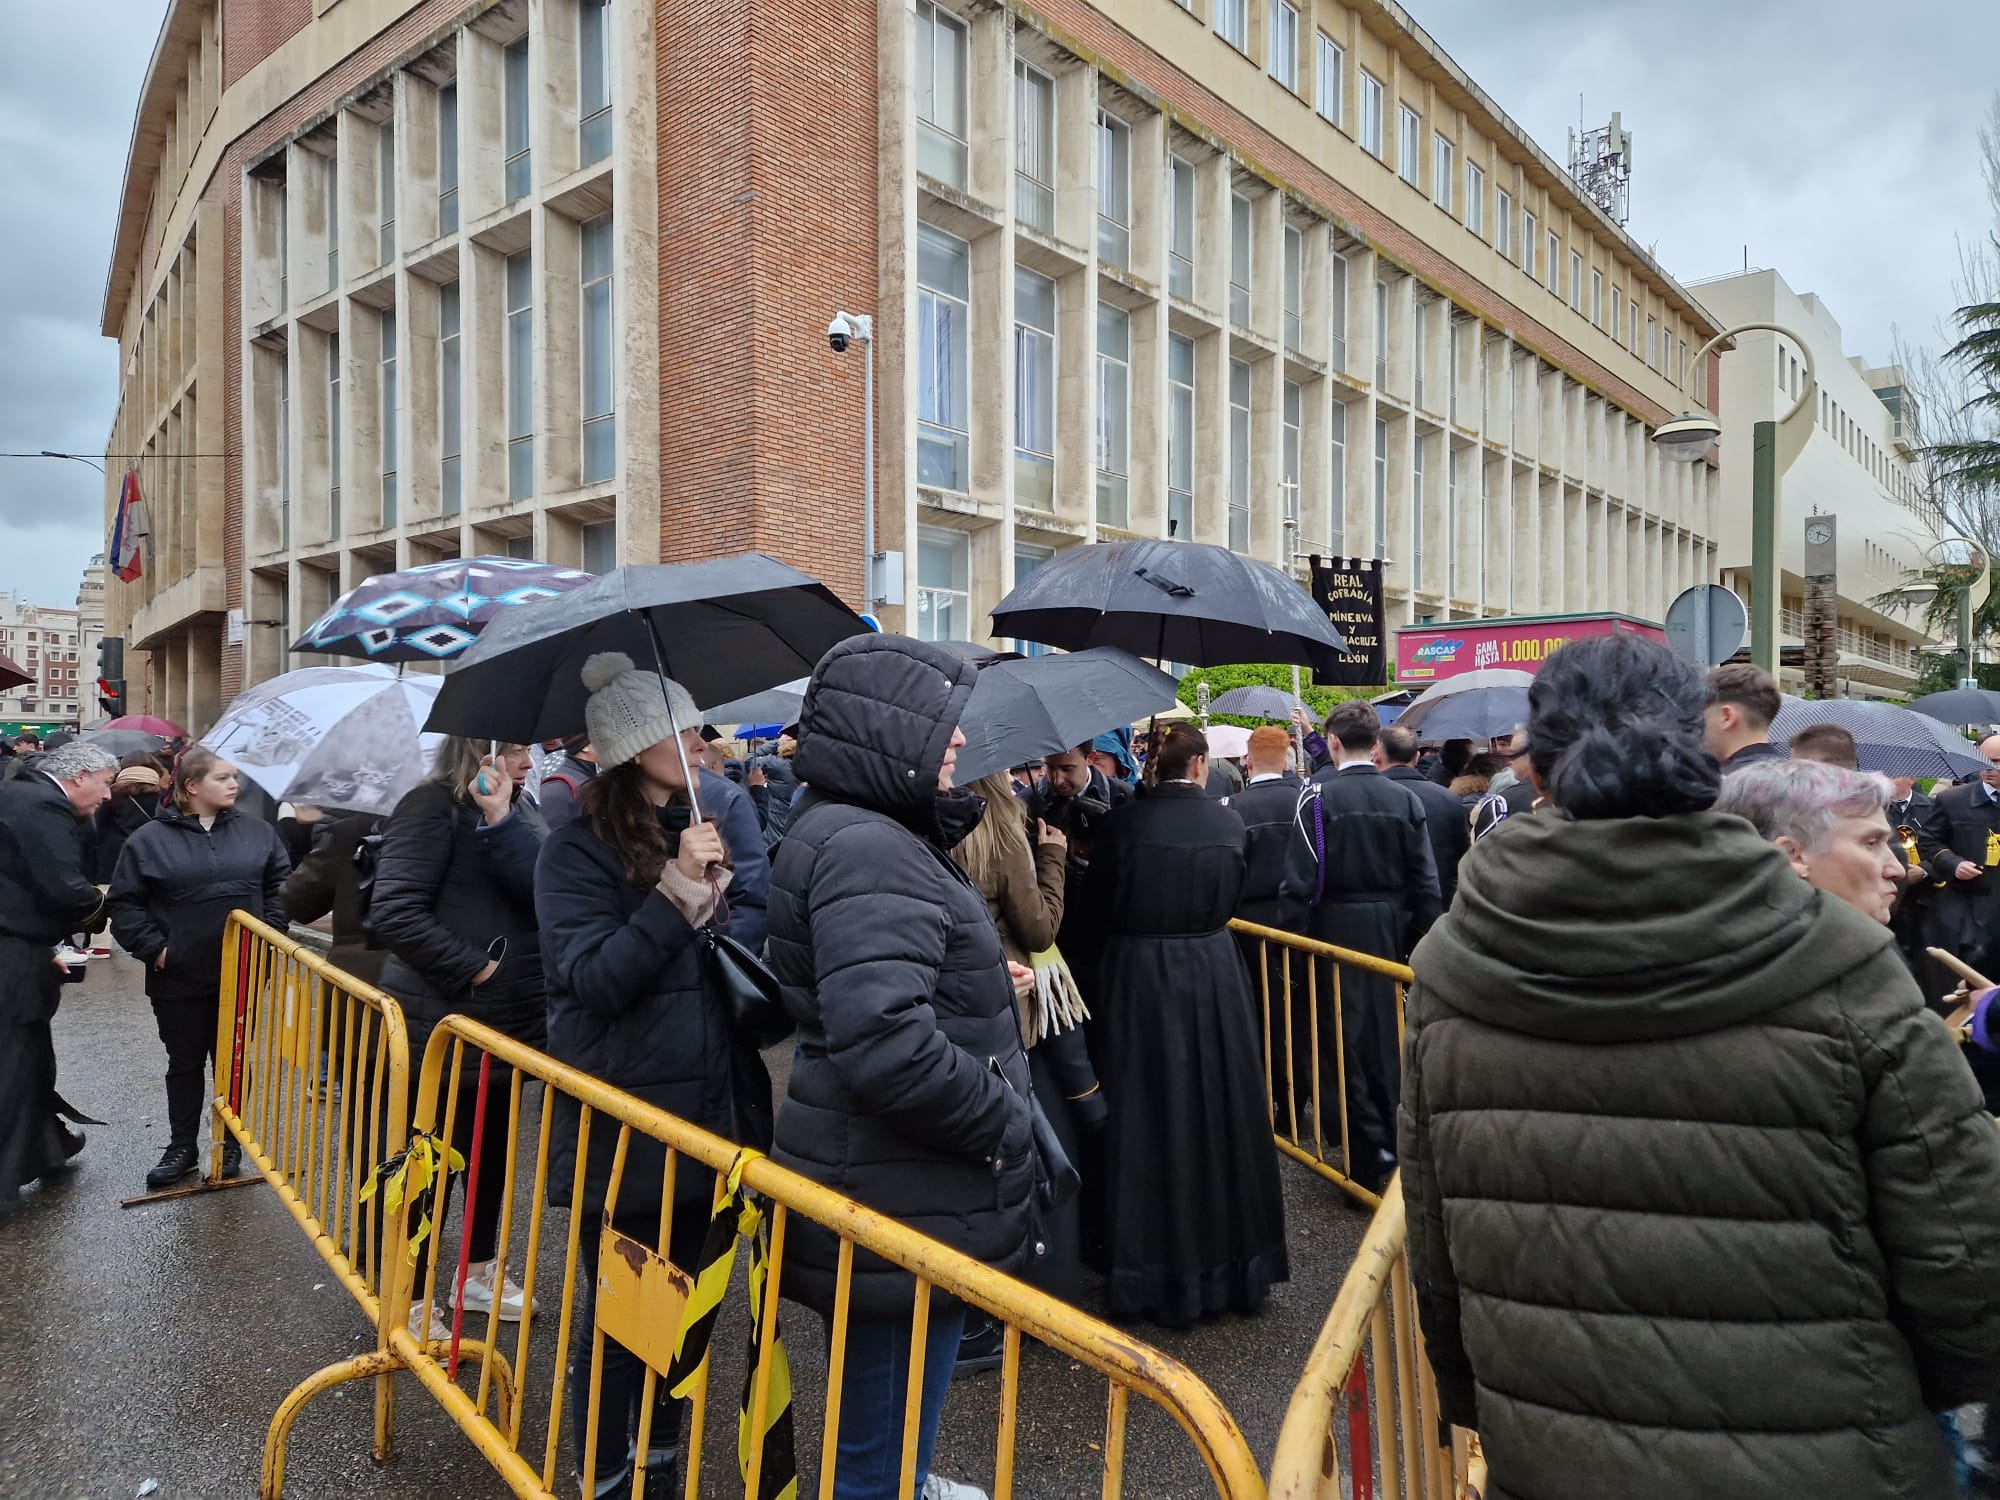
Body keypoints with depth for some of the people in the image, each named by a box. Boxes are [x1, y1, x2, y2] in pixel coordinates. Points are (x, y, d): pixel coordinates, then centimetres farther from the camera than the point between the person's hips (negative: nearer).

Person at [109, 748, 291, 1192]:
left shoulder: (257, 832, 1)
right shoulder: (149, 839, -5)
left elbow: (280, 886, 6)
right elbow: (123, 903, -1)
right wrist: (152, 948, -8)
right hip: (179, 977, -1)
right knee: (185, 1063, 13)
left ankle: (231, 1143, 26)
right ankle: (181, 1146, 27)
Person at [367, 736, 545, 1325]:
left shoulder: (518, 809, 7)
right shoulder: (432, 806, -15)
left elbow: (538, 884, -10)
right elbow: (394, 911, -23)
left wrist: (502, 819, -22)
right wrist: (474, 967, -20)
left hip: (508, 1021, 8)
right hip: (443, 1023, -8)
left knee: (492, 1149, 20)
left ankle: (478, 1271, 39)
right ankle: (409, 1301, 24)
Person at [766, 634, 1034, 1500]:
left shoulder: (875, 833, 10)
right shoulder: (866, 850, -24)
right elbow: (888, 1046, -34)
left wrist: (984, 986, 10)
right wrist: (1009, 1122, -20)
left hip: (894, 1188, 10)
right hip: (902, 1206, -10)